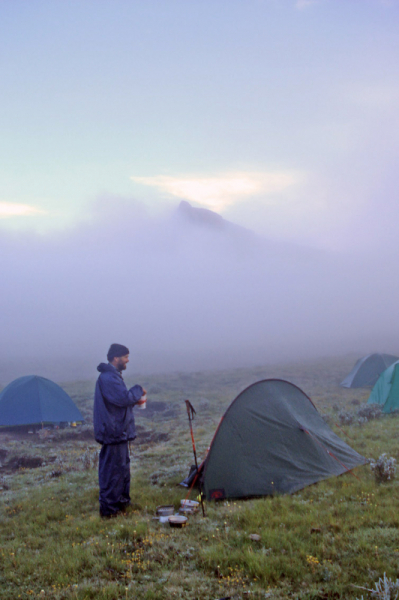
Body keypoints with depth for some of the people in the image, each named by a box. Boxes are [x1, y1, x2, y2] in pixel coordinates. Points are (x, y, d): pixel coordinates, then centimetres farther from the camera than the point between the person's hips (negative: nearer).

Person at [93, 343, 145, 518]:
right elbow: (123, 398, -26)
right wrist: (138, 390, -10)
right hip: (113, 431, -11)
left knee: (122, 466, 18)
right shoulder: (108, 378, -20)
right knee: (113, 468, -5)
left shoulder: (112, 376, 16)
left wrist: (135, 400, 7)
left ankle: (121, 501, 29)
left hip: (118, 430, 11)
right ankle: (108, 508, 2)